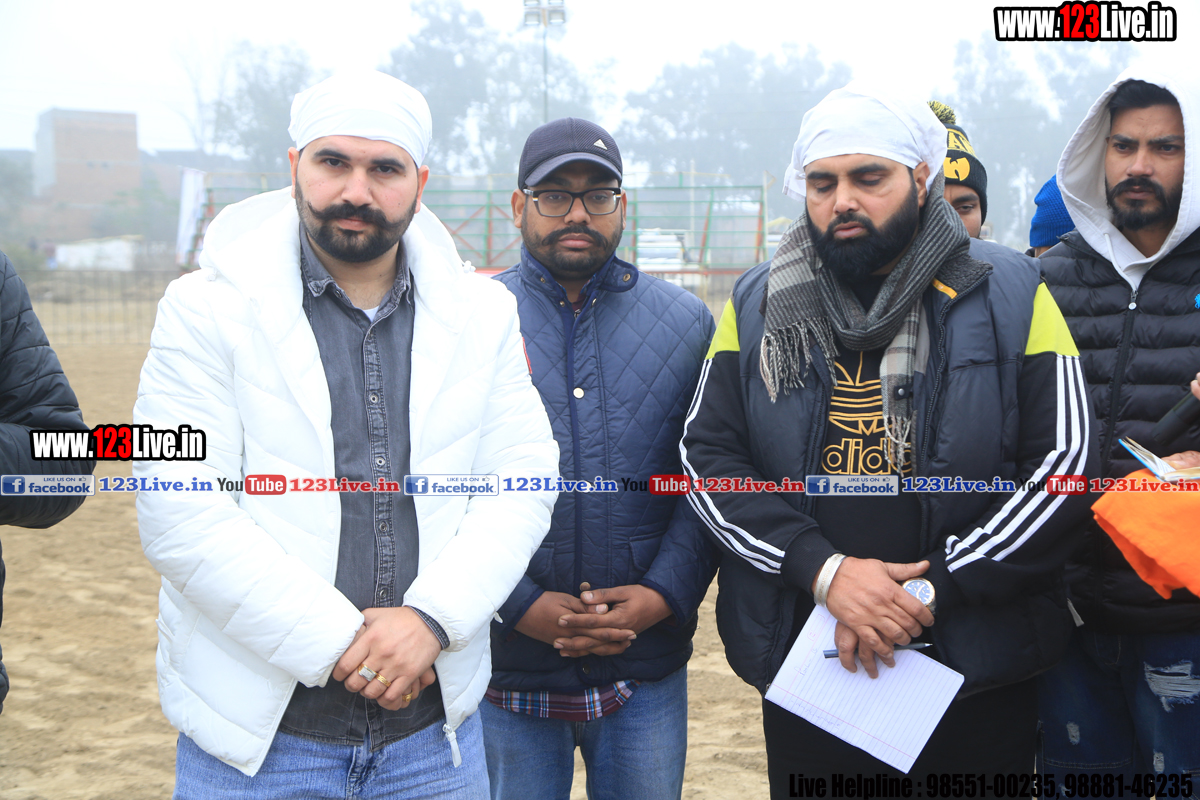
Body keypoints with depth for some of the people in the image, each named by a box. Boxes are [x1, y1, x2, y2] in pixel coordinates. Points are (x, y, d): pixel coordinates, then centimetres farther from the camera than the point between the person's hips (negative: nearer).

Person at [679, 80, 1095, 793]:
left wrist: (931, 592, -14)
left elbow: (1065, 463, -7)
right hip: (802, 667, 1)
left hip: (978, 672, -1)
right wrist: (824, 570, -15)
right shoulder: (758, 305, 3)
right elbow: (708, 456, -2)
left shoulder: (1009, 295, -2)